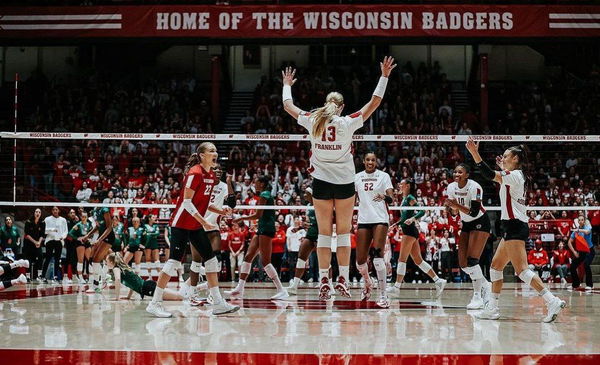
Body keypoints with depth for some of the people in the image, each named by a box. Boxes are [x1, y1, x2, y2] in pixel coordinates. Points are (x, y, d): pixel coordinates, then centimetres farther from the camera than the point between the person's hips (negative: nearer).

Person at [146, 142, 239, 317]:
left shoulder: (211, 175, 10)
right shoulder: (195, 173, -16)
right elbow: (187, 201, -18)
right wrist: (203, 221, -20)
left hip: (196, 226, 9)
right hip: (181, 223, -9)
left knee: (211, 259, 6)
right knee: (174, 261, -10)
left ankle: (218, 303, 9)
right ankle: (154, 304, -4)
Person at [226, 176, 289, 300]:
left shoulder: (264, 194, -9)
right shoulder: (265, 194, 20)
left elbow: (258, 215, -14)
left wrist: (241, 218, -5)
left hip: (266, 229, -10)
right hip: (262, 229, 10)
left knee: (265, 261, -12)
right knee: (248, 257, 6)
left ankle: (281, 290, -13)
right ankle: (239, 289, 6)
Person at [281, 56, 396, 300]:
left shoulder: (312, 121, -1)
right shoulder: (347, 123, -6)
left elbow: (287, 105, 14)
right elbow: (374, 102, -3)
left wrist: (287, 85, 31)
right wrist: (384, 77, 4)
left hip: (321, 182, 2)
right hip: (345, 182, -2)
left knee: (324, 233, 5)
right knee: (344, 233, 6)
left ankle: (324, 281, 0)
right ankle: (343, 279, 1)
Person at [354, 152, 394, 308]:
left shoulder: (383, 176, 0)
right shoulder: (357, 177, 10)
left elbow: (391, 198, -10)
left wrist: (385, 198, -31)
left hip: (380, 219, -4)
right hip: (363, 220, 4)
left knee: (378, 257, -19)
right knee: (360, 261, 2)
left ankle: (383, 295, -16)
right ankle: (368, 284, 32)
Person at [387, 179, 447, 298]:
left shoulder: (410, 198, -8)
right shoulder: (404, 198, 18)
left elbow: (422, 211, -17)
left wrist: (412, 218, -31)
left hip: (410, 231, -10)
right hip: (408, 231, 10)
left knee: (402, 259, -10)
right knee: (418, 260, 9)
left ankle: (396, 288, -11)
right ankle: (438, 281, 10)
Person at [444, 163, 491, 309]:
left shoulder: (474, 187, -23)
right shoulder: (451, 187, -5)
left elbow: (475, 212, -28)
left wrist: (457, 205, -36)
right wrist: (449, 205, -13)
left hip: (480, 223, -7)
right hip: (466, 224, 7)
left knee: (472, 260, -18)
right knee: (463, 264, 2)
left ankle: (477, 297, -11)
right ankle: (486, 285, 24)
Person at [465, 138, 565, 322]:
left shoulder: (514, 175, -9)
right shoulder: (517, 176, 17)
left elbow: (489, 174, -22)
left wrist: (475, 153, -26)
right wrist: (503, 168, 37)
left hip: (514, 227, -10)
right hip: (513, 226, 10)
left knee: (521, 269, -16)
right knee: (496, 266, 14)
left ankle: (552, 301, -23)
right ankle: (492, 309, 16)